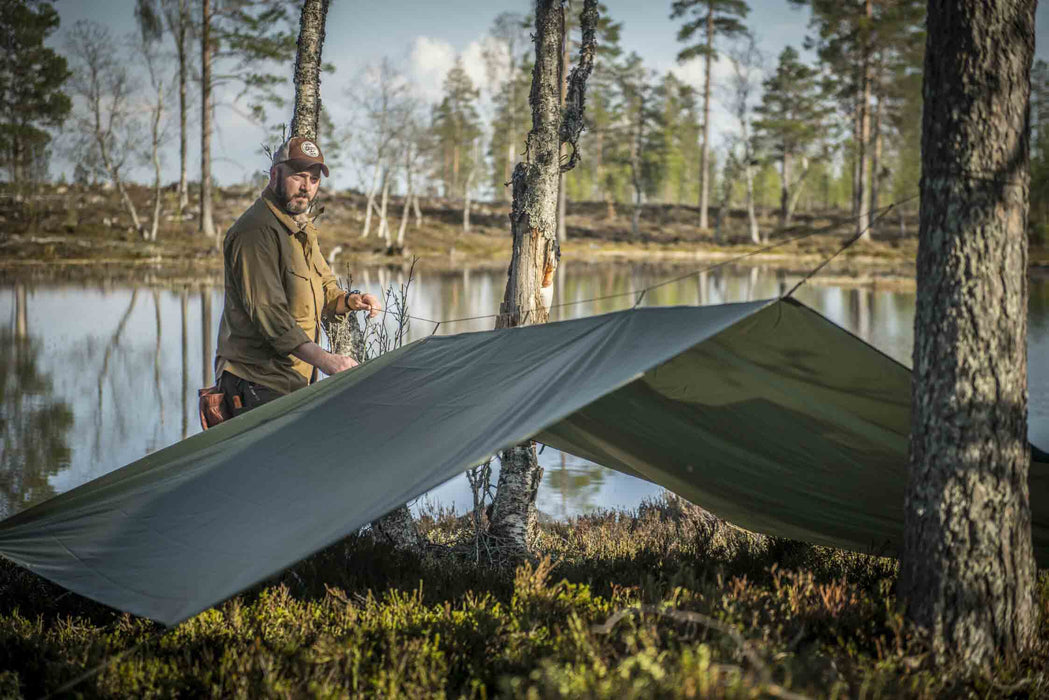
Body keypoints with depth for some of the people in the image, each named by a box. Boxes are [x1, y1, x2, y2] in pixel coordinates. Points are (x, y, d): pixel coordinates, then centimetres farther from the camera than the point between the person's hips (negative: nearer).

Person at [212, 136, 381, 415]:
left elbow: (323, 288, 26)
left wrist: (349, 300, 2)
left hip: (295, 381, 9)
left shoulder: (302, 228, 17)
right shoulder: (257, 231, -15)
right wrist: (323, 359, -29)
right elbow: (268, 311, -23)